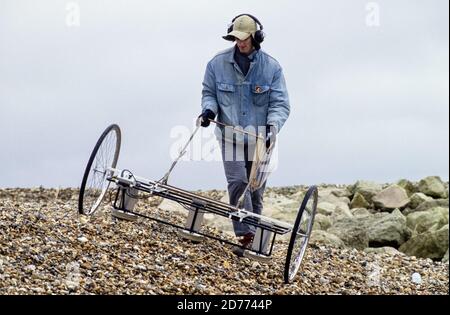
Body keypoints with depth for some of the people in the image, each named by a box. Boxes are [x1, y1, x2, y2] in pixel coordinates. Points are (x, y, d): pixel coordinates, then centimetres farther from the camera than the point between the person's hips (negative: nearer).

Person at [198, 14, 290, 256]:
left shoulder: (271, 67, -5)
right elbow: (209, 92, 10)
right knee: (238, 183, -16)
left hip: (260, 139, 1)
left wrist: (273, 125, -24)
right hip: (230, 136, 0)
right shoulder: (218, 63, -2)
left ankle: (253, 235, 22)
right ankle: (246, 235, -16)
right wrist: (208, 109, -12)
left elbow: (280, 103, -6)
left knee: (255, 189, 9)